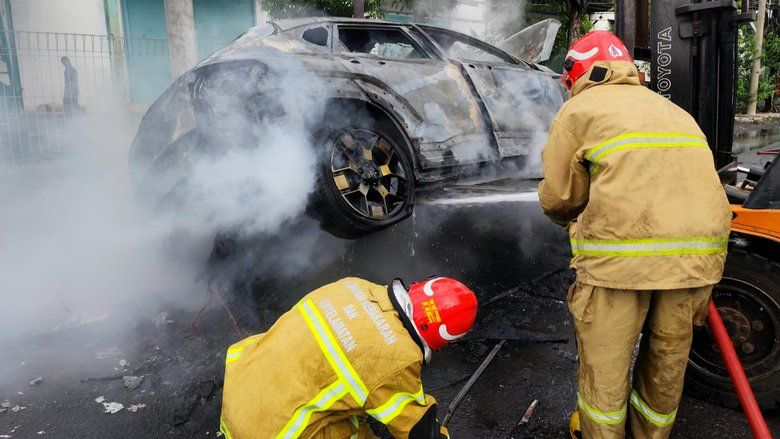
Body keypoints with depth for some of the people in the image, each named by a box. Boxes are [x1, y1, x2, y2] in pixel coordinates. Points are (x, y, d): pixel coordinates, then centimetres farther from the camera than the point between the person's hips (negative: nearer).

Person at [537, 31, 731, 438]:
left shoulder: (579, 109, 6)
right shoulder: (673, 109, 25)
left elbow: (557, 198, 3)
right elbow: (685, 183, 23)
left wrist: (572, 219, 25)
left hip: (620, 252, -6)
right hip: (700, 250, 7)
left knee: (605, 361, 13)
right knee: (667, 360, 23)